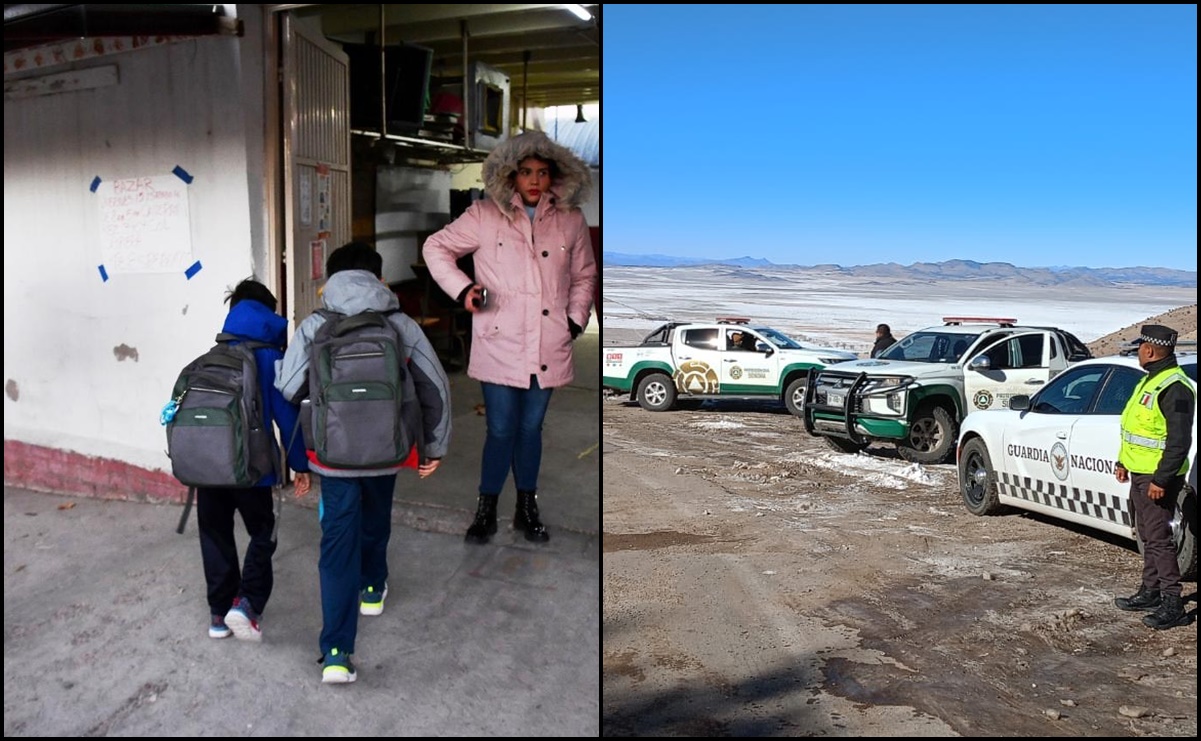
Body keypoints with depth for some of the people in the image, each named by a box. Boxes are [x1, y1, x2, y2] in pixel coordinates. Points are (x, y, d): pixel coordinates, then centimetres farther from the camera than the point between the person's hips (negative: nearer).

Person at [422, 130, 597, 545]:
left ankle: (527, 510, 29)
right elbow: (436, 247, 6)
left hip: (548, 350, 3)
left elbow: (584, 276, 18)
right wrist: (461, 288, -8)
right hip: (500, 346, -2)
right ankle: (486, 512, 20)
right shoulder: (485, 216, -1)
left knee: (531, 429, 14)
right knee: (501, 431, 1)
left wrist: (576, 318, 6)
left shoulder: (571, 221, 7)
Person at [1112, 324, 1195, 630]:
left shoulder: (1174, 387, -19)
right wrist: (1123, 462, 21)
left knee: (1158, 538, -7)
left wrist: (1161, 479, -24)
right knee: (1147, 536, 17)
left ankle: (1172, 605, -1)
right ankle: (1150, 592, 28)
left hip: (1158, 478, -10)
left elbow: (1179, 441, -23)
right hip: (1140, 473, 10)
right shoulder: (1150, 381, 14)